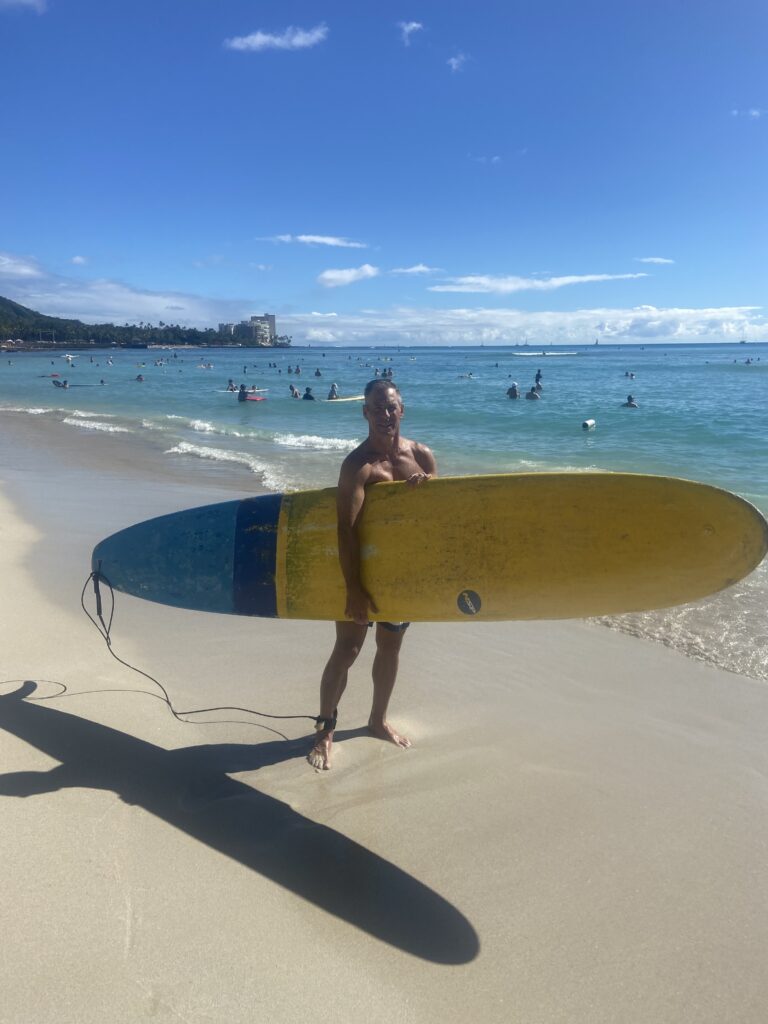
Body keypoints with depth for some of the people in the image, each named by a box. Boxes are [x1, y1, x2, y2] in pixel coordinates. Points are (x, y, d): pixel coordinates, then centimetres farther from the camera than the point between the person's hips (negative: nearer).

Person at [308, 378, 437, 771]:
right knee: (347, 649, -2)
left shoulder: (422, 456, 0)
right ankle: (325, 730, 16)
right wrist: (354, 587, -32)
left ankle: (378, 719, 36)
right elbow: (347, 527, -26)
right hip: (363, 567, -5)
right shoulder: (358, 464, -18)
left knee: (390, 645, 17)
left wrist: (427, 489, -21)